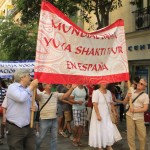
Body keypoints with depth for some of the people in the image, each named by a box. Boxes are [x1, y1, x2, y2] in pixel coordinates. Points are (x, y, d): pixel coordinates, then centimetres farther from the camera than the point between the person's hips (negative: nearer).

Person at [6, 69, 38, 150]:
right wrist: (31, 86, -17)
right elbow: (21, 98, -29)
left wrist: (34, 107, -1)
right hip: (15, 128, -7)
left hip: (29, 127, 7)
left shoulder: (27, 89, 13)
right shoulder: (12, 87, -10)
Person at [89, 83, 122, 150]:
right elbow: (95, 104, -19)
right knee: (99, 130, 4)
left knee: (110, 130, 3)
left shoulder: (108, 92, 7)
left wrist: (115, 112, 5)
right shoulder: (96, 92, -14)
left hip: (107, 115, 6)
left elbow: (111, 103, 11)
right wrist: (98, 115, -24)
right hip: (99, 115, -6)